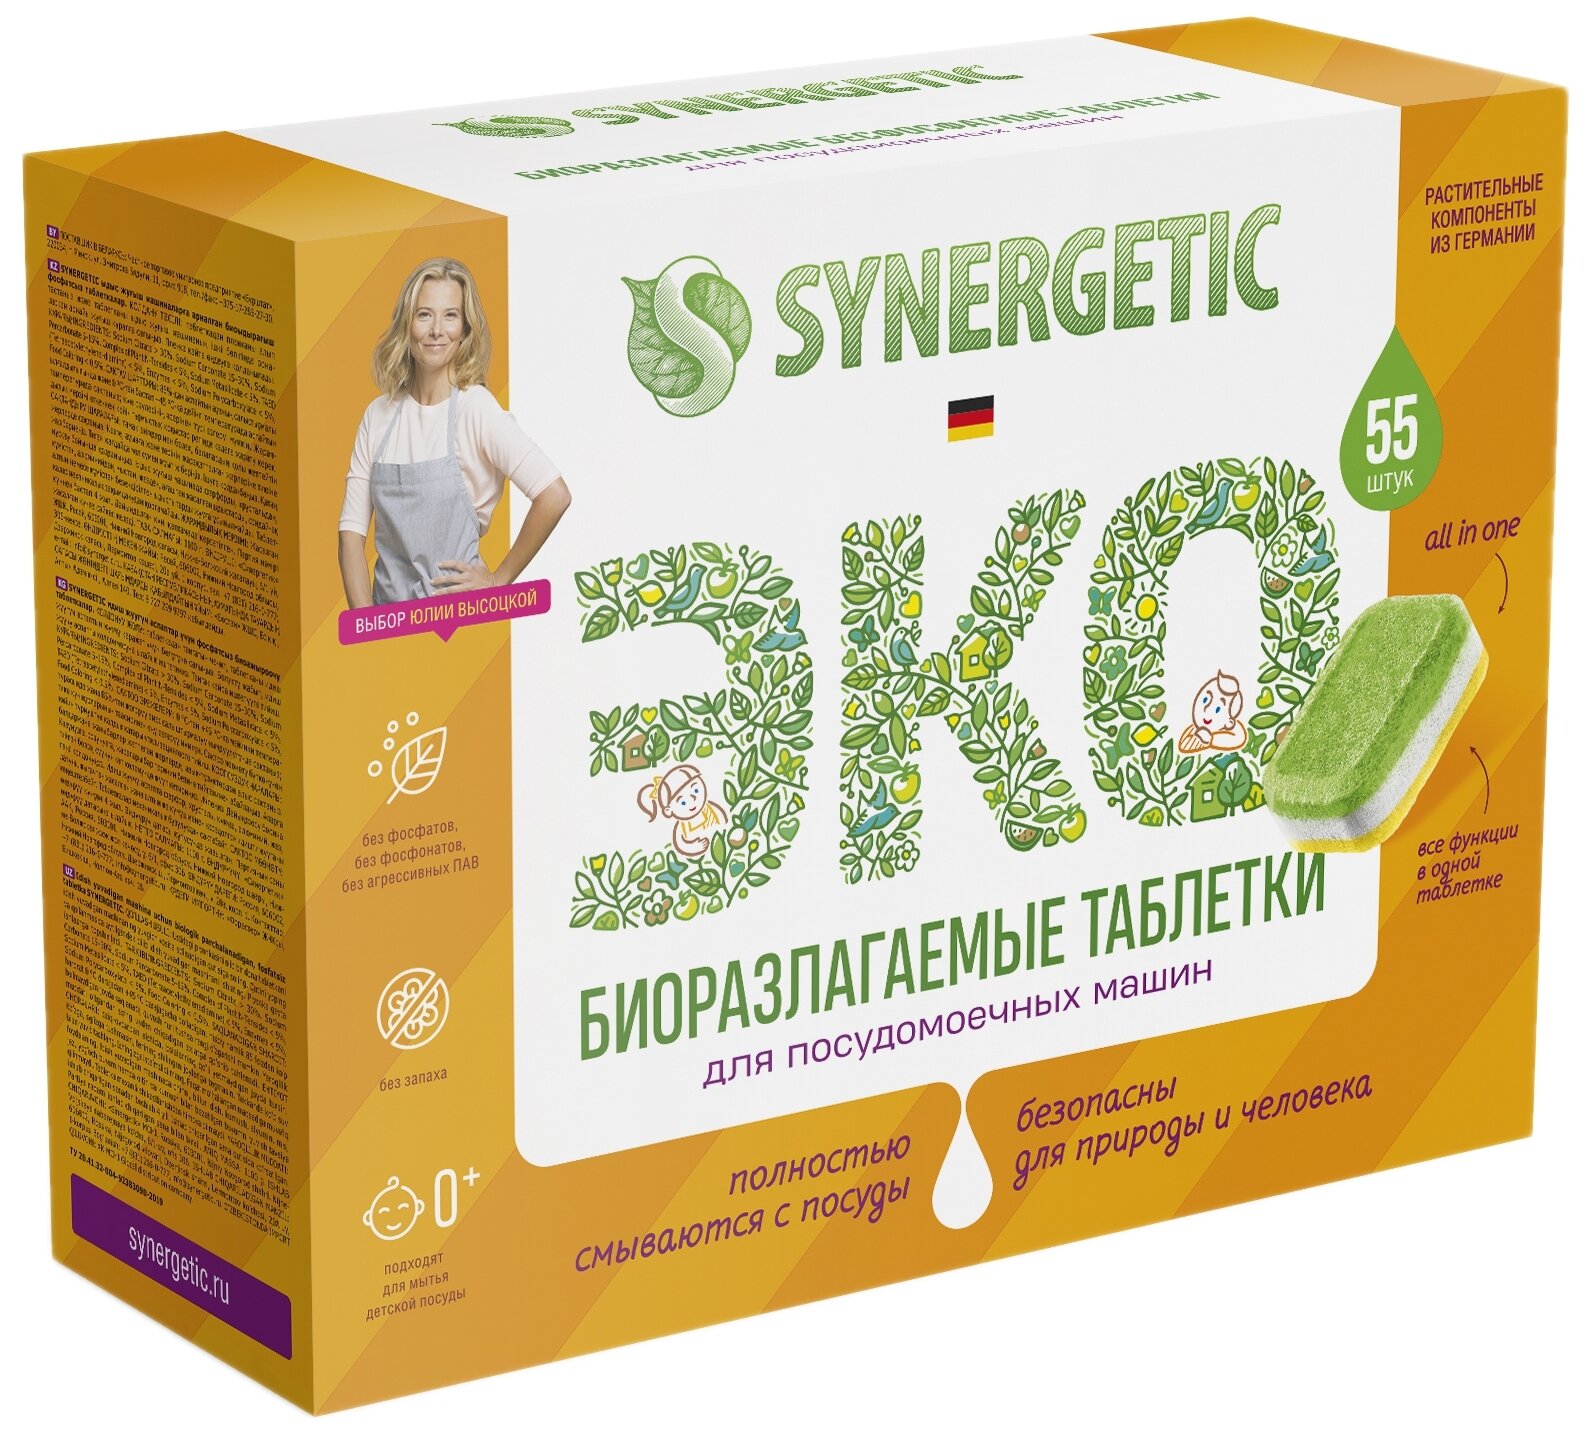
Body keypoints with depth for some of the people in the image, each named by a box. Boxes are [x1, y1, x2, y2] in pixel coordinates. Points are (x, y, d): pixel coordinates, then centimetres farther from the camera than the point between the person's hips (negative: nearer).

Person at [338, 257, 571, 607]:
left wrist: (499, 580, -9)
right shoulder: (379, 414, 6)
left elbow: (554, 496, -16)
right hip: (387, 611, 4)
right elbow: (352, 527, 5)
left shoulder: (474, 407, -8)